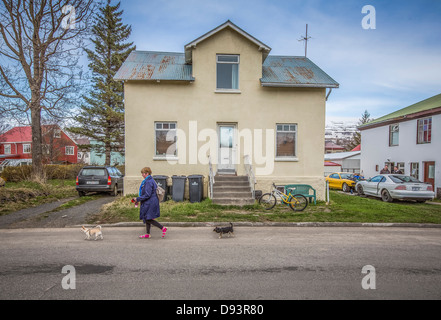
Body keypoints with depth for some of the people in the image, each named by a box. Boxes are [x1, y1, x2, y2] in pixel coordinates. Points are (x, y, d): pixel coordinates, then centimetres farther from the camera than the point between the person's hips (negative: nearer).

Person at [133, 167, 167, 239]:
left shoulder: (148, 182, -19)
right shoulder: (151, 180, 13)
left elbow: (147, 195, -23)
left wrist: (137, 199, -15)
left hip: (150, 203, -10)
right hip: (148, 203, 10)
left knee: (148, 219, -5)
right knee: (146, 219, 16)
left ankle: (163, 228, -2)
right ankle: (147, 234, 25)